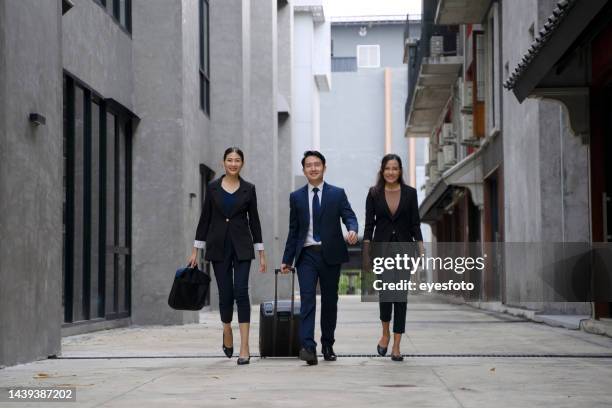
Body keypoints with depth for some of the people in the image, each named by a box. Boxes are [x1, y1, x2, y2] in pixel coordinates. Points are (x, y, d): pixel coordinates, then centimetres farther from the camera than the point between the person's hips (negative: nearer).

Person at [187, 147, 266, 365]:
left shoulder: (248, 189, 3)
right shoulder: (213, 187, 4)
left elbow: (254, 220, 5)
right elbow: (205, 218, 6)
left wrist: (261, 253, 3)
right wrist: (195, 250, 3)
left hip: (242, 245, -1)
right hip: (218, 245, 1)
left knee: (241, 291, -13)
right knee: (225, 293, 5)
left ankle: (244, 347, -15)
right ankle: (227, 334, 33)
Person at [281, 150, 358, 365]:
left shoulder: (337, 194, 6)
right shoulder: (296, 197, 10)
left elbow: (349, 216, -3)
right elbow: (293, 230, 13)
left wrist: (352, 230, -27)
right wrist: (287, 259, 10)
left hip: (330, 254, 0)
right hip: (306, 255, 0)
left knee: (330, 301, 8)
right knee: (307, 300, -12)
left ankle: (328, 346, 20)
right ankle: (308, 347, -19)